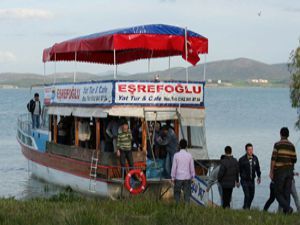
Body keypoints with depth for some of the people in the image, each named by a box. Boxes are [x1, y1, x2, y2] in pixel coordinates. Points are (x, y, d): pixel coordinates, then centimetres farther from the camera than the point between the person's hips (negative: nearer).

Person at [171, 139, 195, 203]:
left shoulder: (176, 155, -6)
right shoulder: (189, 155, -2)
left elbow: (174, 167, -5)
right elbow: (192, 167, 3)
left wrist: (173, 177, 3)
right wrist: (192, 177, 13)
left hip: (178, 177, -1)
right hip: (187, 177, 1)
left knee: (177, 193, 8)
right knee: (187, 194, 3)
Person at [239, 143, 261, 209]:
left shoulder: (255, 158, 1)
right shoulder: (242, 159, -12)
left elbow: (257, 168, 16)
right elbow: (238, 170, -6)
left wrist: (259, 177, 17)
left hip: (252, 181, 5)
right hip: (244, 181, -5)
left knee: (251, 196, 9)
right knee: (247, 196, -13)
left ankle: (247, 208, 26)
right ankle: (246, 209, 0)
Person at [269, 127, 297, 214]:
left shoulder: (277, 145, -7)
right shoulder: (291, 146, 6)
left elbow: (273, 159, -12)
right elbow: (294, 160, 8)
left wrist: (271, 172, -8)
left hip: (279, 171, -4)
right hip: (289, 171, 4)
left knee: (278, 193, 1)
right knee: (287, 193, 6)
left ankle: (287, 208, -20)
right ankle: (286, 212, 0)